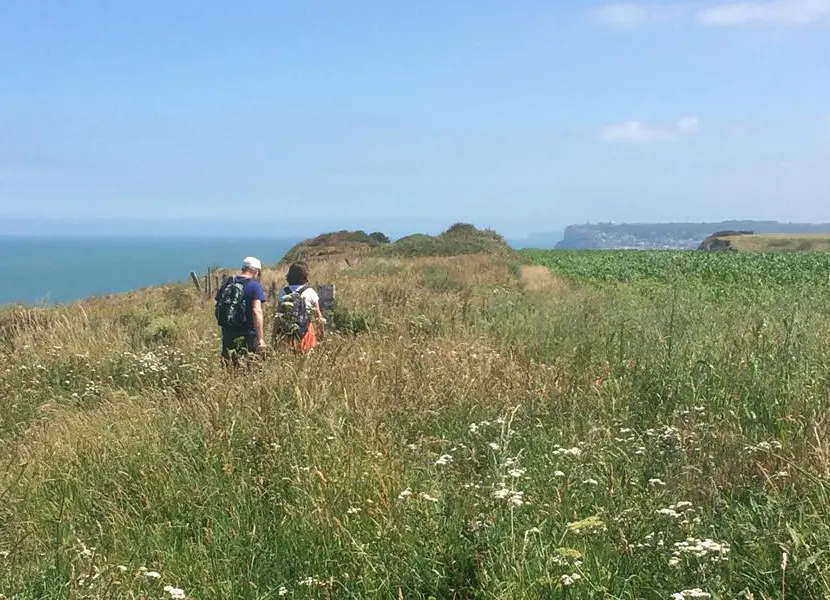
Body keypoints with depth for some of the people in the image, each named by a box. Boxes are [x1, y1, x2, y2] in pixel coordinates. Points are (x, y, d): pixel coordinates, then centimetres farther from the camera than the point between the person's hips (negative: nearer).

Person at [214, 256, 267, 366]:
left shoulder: (227, 283, 9)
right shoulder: (255, 285, -9)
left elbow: (218, 307, 11)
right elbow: (256, 312, -19)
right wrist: (261, 338, -21)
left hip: (227, 332, 6)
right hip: (247, 335, -5)